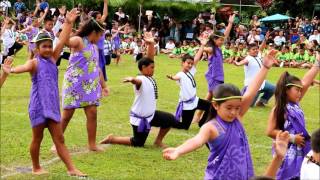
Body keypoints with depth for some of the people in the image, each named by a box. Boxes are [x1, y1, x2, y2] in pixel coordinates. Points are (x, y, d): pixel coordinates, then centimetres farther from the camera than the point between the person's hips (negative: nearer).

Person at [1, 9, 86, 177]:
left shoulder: (52, 58, 8)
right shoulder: (34, 62, -9)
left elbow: (62, 41, 2)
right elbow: (25, 67, -30)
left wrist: (68, 23, -5)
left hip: (53, 105, 5)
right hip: (38, 105, -5)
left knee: (59, 139, 5)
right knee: (37, 138, 9)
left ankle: (71, 169, 3)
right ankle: (36, 168, 24)